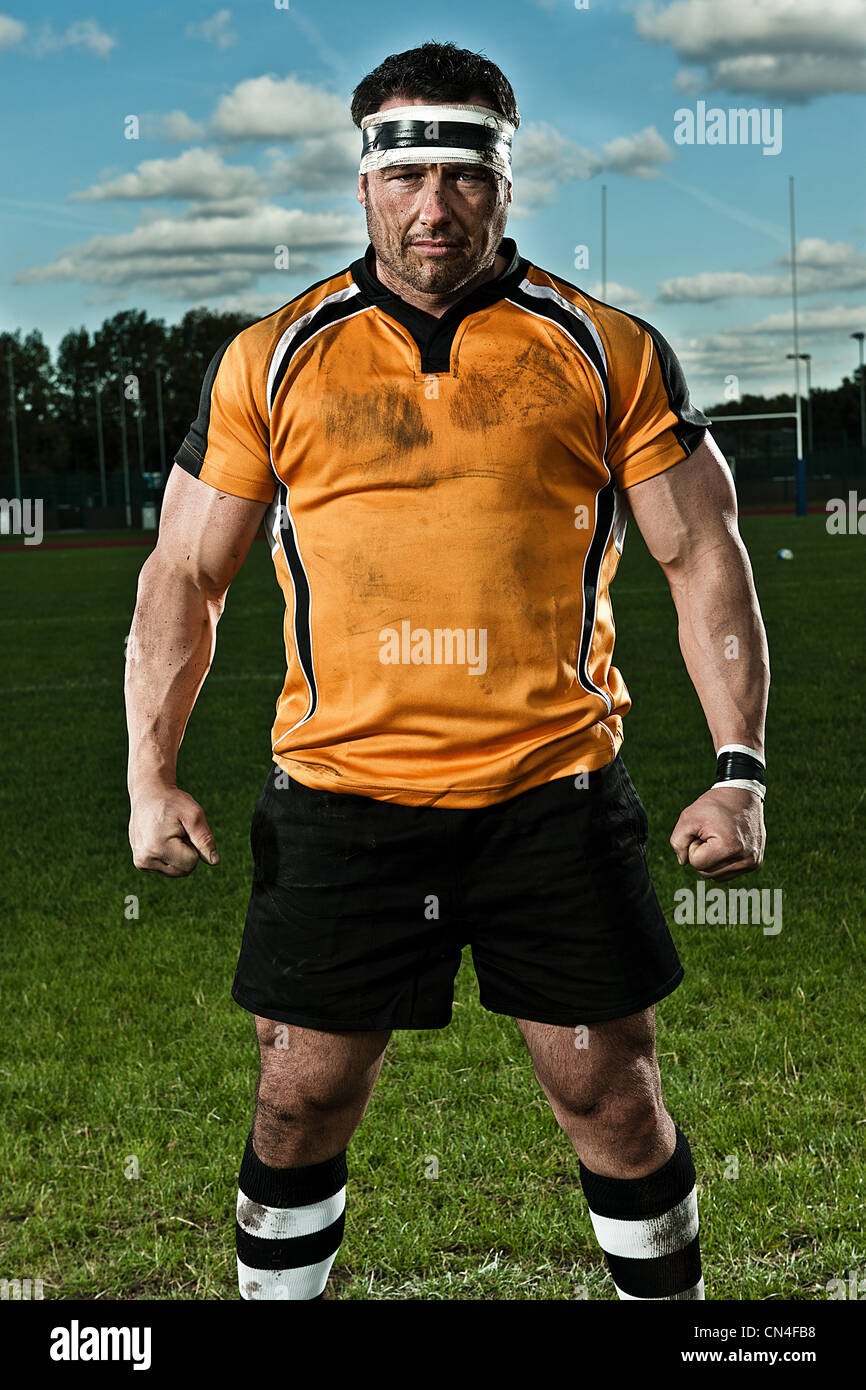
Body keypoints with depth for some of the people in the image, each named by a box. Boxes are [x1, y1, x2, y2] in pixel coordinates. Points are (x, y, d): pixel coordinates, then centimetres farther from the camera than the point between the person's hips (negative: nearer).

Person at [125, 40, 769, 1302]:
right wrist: (151, 775, 1)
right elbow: (184, 573, 10)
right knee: (302, 1105, 6)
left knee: (614, 1098, 5)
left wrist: (740, 770, -4)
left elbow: (705, 556, 5)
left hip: (555, 794, 0)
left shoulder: (609, 351, 4)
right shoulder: (269, 361, 6)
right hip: (338, 795, 1)